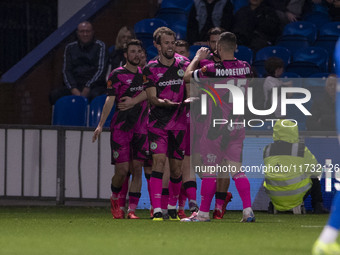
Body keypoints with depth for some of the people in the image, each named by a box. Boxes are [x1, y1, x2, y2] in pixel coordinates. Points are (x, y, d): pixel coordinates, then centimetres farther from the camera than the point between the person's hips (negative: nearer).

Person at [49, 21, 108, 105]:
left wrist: (87, 88, -15)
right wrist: (74, 90, -9)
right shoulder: (70, 48, 18)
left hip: (94, 86, -3)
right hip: (75, 86, 3)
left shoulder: (100, 46, 8)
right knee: (54, 95, -24)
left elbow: (101, 70, -2)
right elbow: (66, 71, 10)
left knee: (94, 95, -40)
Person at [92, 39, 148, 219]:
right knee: (122, 169, -6)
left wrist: (133, 100, -14)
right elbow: (110, 100, -8)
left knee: (137, 168, -3)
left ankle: (132, 210, 0)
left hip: (140, 128, 4)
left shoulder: (144, 74, 14)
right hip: (120, 128, -4)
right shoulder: (117, 75, -1)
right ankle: (114, 198, 23)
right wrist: (101, 125, -16)